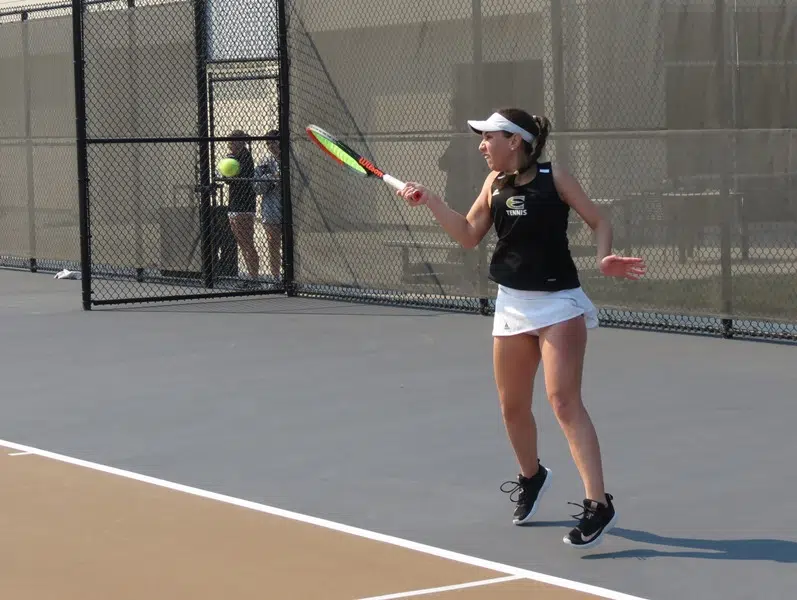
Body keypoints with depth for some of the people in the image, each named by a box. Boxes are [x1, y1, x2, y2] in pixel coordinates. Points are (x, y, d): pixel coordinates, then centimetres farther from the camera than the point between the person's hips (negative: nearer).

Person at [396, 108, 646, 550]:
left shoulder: (554, 179, -9)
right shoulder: (495, 183, 6)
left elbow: (599, 222, -3)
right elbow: (468, 235, 10)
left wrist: (603, 259, -21)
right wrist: (428, 200, 1)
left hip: (558, 302, -6)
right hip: (511, 304, 6)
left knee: (564, 402, -16)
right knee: (512, 406, 13)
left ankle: (597, 504, -16)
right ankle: (531, 477, 41)